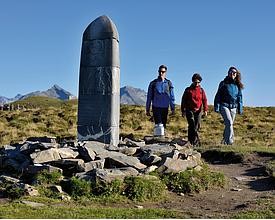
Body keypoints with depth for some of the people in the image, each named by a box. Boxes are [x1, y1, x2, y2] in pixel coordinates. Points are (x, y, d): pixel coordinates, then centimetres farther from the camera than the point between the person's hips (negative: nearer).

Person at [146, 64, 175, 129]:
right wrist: (147, 109, 5)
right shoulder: (153, 83, 2)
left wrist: (173, 108, 4)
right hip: (156, 107, -2)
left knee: (163, 125, 7)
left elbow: (172, 97, 8)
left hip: (165, 108, 2)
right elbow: (149, 97, 6)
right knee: (158, 125, -11)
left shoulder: (169, 83, 6)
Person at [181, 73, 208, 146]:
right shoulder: (188, 90, 6)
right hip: (189, 110, -2)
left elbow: (204, 100, 6)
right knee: (192, 125, -16)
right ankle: (196, 140, -14)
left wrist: (205, 110, -6)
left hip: (198, 111, 2)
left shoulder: (201, 90, 11)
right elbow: (183, 100, 7)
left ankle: (194, 141, 12)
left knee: (197, 126, 0)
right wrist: (183, 111, 3)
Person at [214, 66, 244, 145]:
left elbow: (239, 97, 16)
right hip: (224, 106, -4)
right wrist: (216, 107, -6)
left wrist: (240, 109, 12)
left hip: (233, 107, 4)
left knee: (229, 124, 7)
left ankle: (225, 140, 20)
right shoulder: (223, 83, -1)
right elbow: (218, 95, 0)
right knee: (229, 122, -19)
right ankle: (230, 141, -22)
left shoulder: (237, 85, 10)